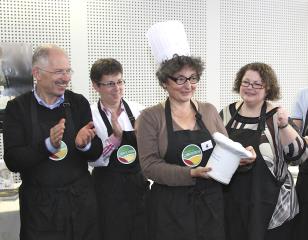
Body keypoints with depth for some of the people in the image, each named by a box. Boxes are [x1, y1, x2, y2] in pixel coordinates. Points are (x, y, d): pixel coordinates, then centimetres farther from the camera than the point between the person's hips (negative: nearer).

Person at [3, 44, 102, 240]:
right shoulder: (18, 107, -5)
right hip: (39, 206, -2)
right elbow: (12, 161, -11)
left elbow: (96, 153, 2)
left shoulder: (79, 103, 0)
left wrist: (85, 145, -20)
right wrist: (49, 144, -25)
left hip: (81, 201, 2)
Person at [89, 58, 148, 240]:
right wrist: (116, 136, -21)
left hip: (138, 182, 3)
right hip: (109, 187, -3)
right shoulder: (90, 115, -8)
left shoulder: (137, 110, 0)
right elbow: (93, 160, -10)